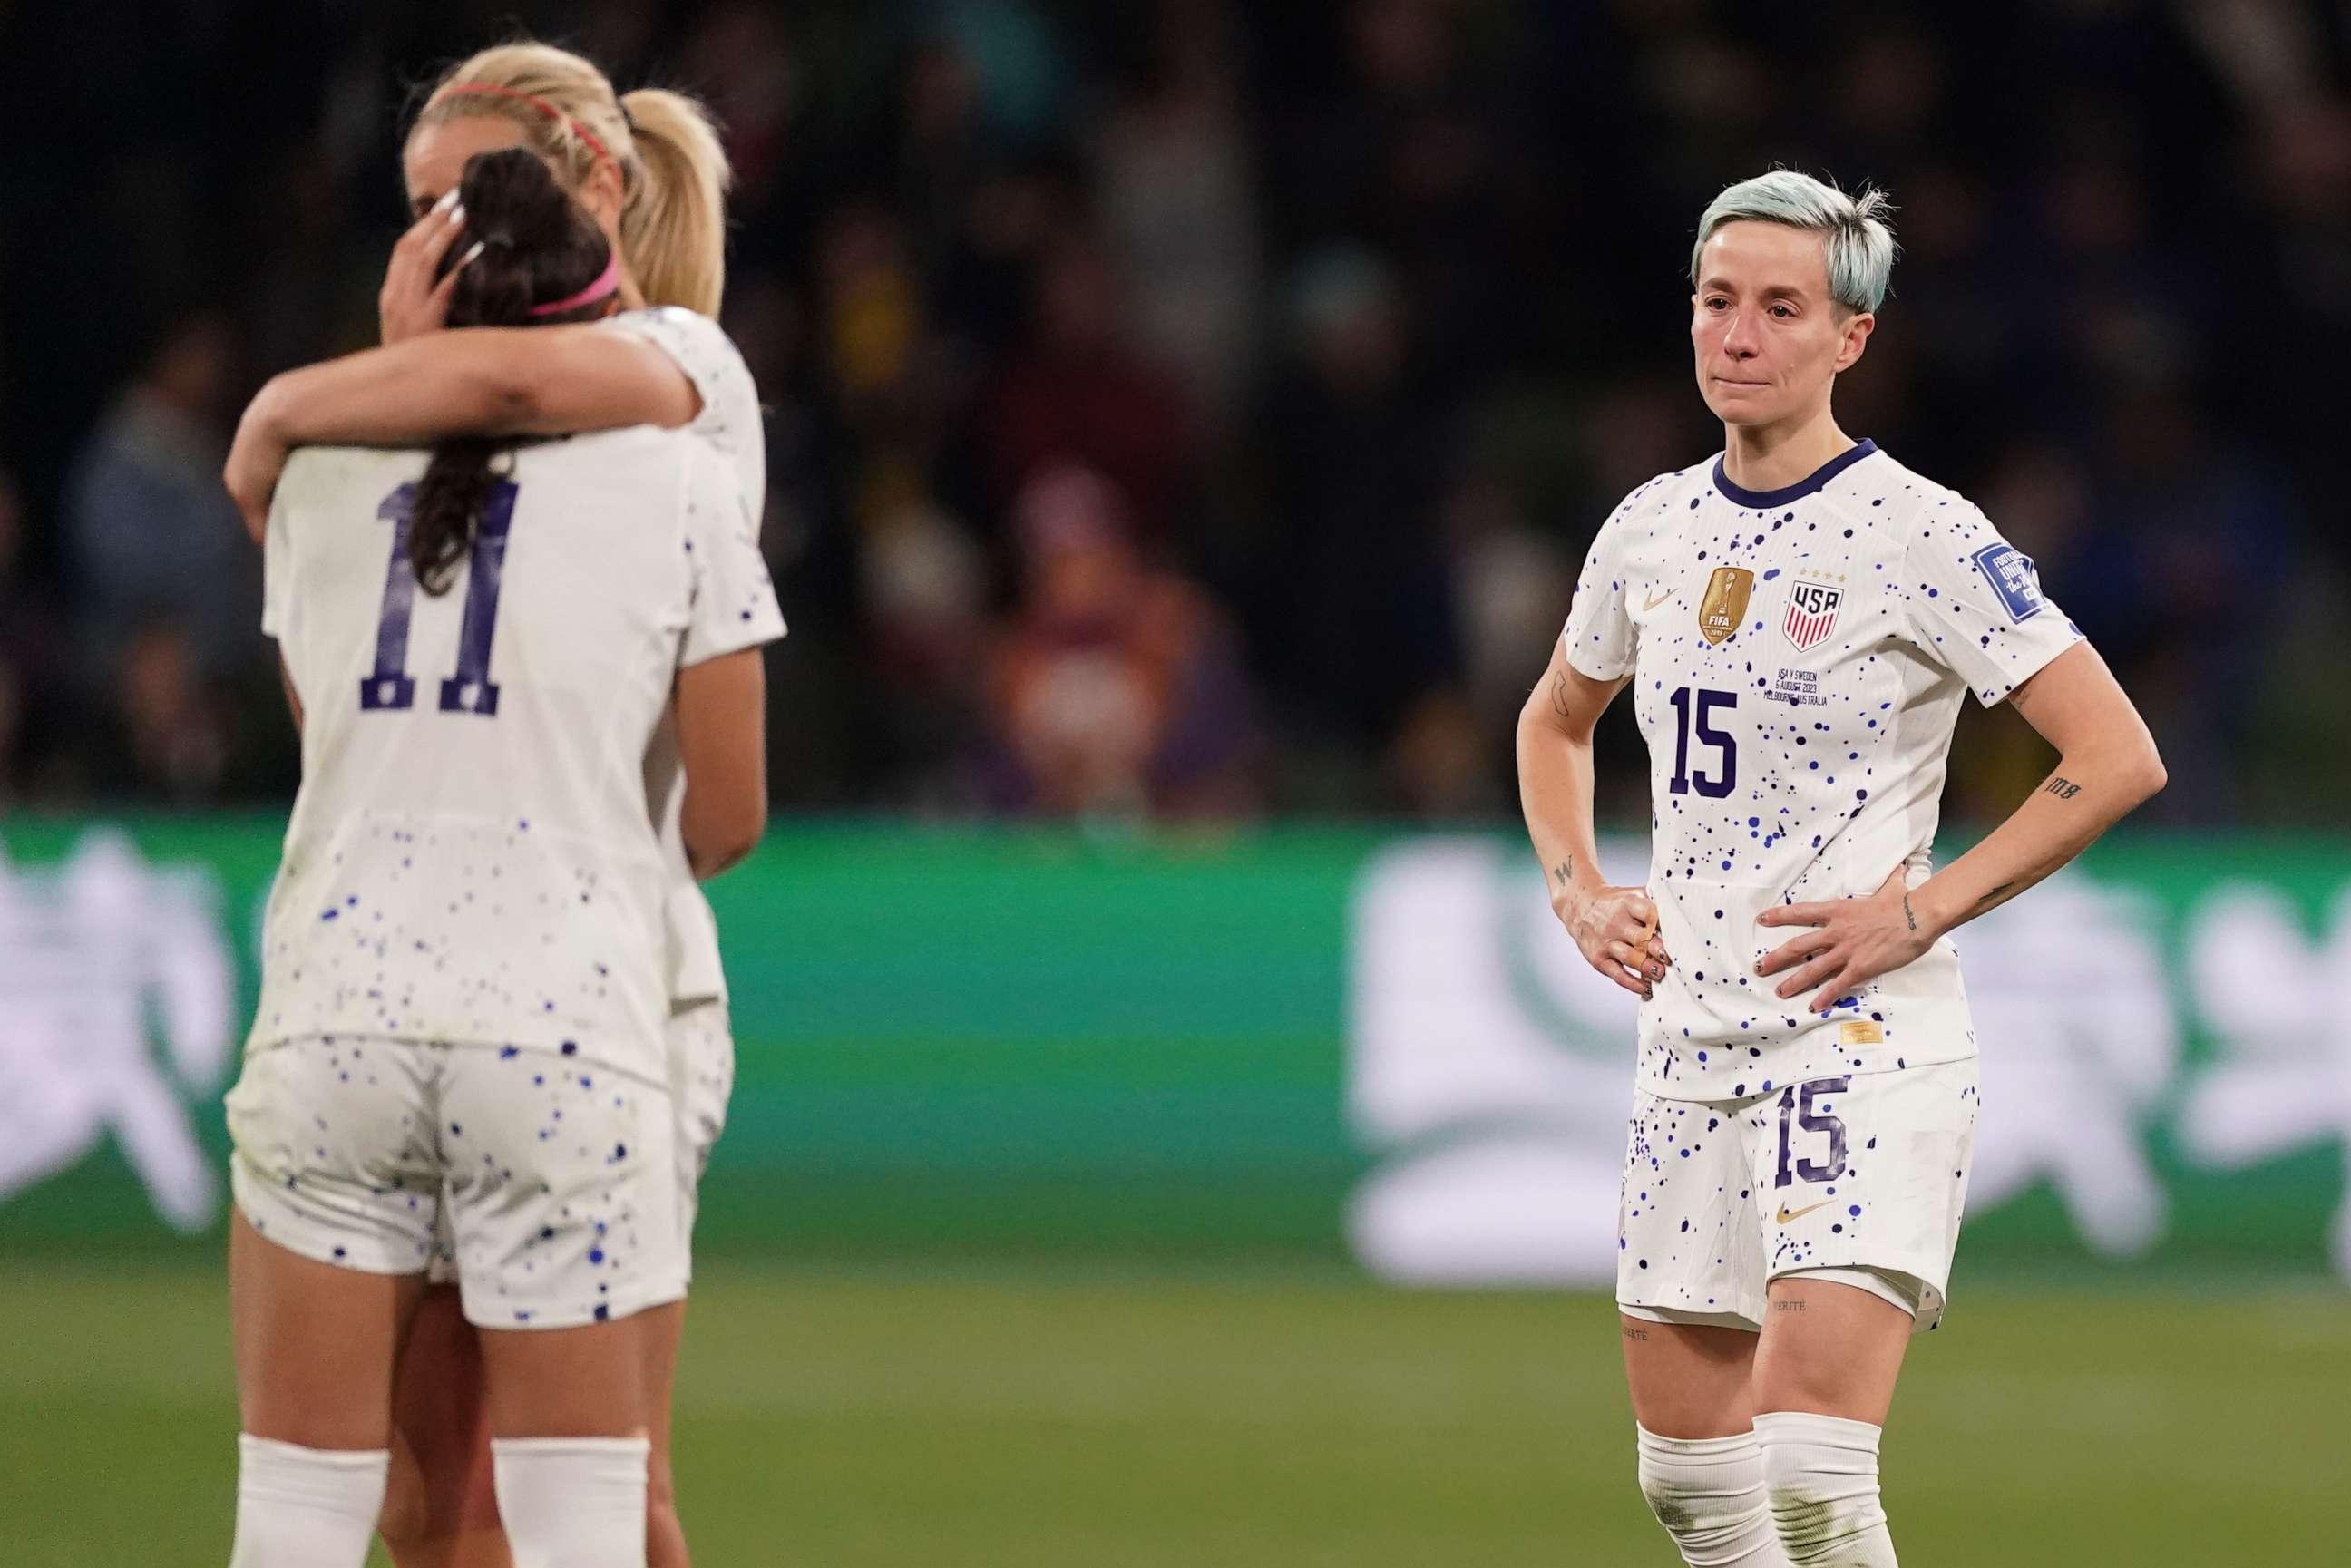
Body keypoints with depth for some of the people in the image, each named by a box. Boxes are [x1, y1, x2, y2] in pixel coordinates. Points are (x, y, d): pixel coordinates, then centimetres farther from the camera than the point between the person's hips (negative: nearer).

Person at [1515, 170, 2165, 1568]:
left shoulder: (1920, 535, -10)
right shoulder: (1652, 529, 10)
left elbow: (2120, 757, -12)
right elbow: (1555, 722, 29)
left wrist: (1920, 912, -15)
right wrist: (1579, 892, 12)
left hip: (1866, 1044, -7)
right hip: (1691, 1048, 7)